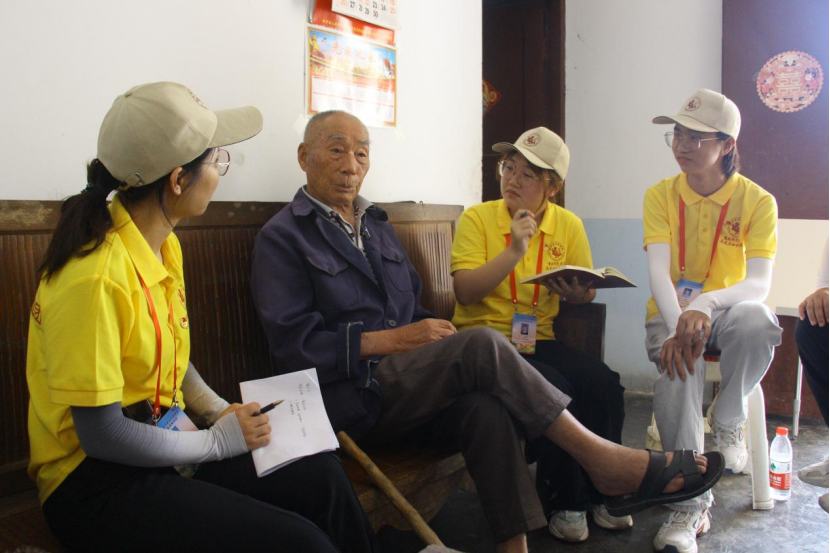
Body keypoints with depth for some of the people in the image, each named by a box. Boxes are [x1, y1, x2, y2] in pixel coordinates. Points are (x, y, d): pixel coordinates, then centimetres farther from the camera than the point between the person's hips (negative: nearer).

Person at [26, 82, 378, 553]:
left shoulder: (164, 245, 4)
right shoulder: (94, 279, -24)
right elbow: (101, 435, -22)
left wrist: (221, 410, 4)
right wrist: (217, 441, -12)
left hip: (163, 443, 8)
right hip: (95, 483, -8)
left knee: (321, 475, -13)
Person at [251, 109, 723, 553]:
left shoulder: (378, 226, 22)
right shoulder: (282, 237, 0)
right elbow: (295, 345, -10)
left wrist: (432, 333, -2)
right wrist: (392, 340, -15)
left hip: (405, 386, 6)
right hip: (351, 397, -6)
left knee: (487, 407, -28)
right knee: (483, 344, -26)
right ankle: (603, 461, -15)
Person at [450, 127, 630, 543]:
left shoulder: (569, 225, 10)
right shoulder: (478, 218, -2)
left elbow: (588, 293, 12)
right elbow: (465, 292, -12)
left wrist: (576, 292, -12)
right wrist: (514, 251, -19)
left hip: (539, 340, 4)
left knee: (604, 383, -20)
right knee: (555, 390, -28)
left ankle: (599, 492, 2)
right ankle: (563, 501, -6)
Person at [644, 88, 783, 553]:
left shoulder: (757, 200, -5)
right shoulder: (661, 195, -2)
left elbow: (759, 284, -17)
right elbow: (659, 272, -15)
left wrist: (705, 305, -38)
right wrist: (678, 325, -34)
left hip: (726, 310, 0)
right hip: (672, 314, 1)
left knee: (756, 321, -36)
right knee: (678, 370, -32)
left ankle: (728, 424, -9)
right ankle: (691, 506, -21)